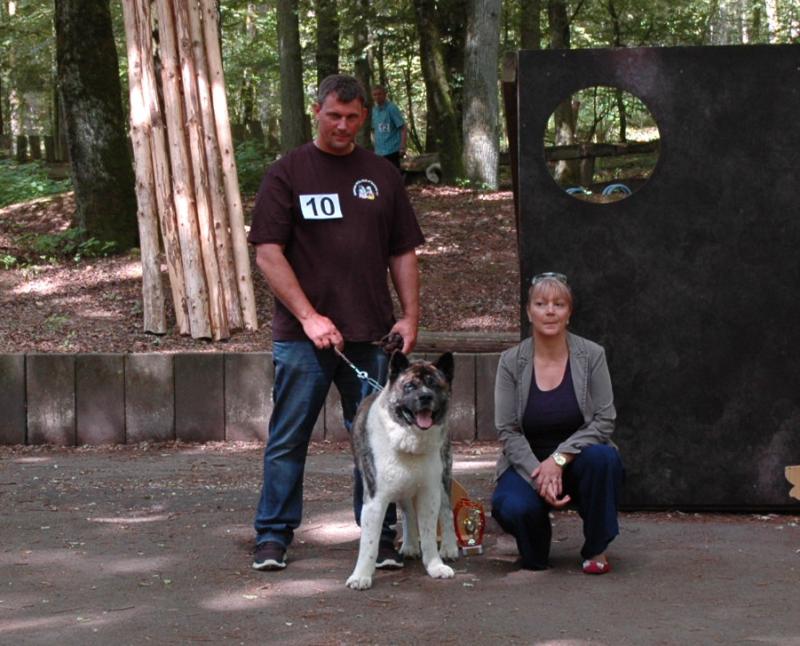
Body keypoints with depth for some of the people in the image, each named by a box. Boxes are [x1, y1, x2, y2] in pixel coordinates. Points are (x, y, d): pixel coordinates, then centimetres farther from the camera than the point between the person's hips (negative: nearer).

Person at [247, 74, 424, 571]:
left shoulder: (381, 175, 13)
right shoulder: (288, 173, 2)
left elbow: (403, 252, 15)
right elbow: (268, 254, -5)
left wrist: (411, 315, 4)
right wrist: (309, 316, -12)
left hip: (370, 334, 3)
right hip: (302, 336, -3)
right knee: (289, 438, 2)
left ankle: (380, 536, 13)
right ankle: (274, 535, 11)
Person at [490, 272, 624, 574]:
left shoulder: (591, 356, -7)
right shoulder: (511, 362, -6)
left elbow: (604, 421, -11)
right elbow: (508, 431, -8)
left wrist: (559, 459, -22)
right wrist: (539, 475, -22)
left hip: (576, 460, 0)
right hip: (527, 463, 0)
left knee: (603, 457, -34)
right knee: (513, 507, -32)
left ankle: (596, 550, -12)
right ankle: (534, 554, 7)